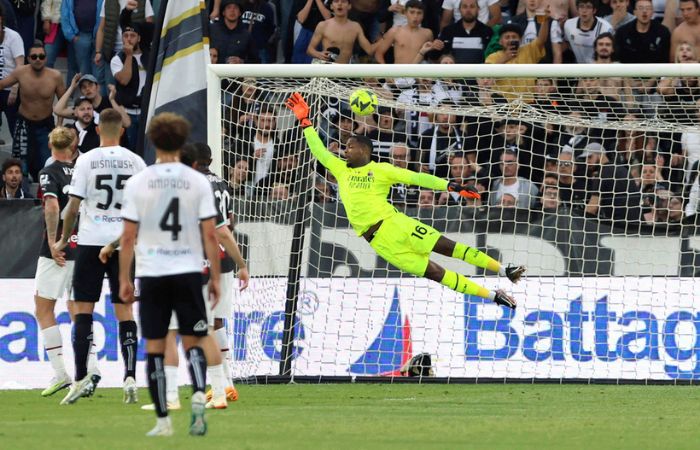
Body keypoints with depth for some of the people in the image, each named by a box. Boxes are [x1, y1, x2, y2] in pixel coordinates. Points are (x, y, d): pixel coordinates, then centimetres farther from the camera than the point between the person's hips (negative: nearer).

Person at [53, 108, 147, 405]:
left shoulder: (87, 161, -4)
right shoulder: (135, 162, 3)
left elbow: (73, 206, -6)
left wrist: (63, 240, 6)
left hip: (91, 241, -2)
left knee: (83, 309, 2)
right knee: (124, 311, 5)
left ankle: (81, 378, -5)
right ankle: (130, 377, -4)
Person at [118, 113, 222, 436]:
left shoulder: (138, 183, -3)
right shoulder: (198, 182, -2)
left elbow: (128, 237, -2)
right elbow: (210, 235, -2)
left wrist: (124, 280, 6)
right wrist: (216, 278, 5)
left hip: (152, 275, 0)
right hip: (188, 272, 0)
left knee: (154, 348, 6)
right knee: (193, 343, 9)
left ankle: (162, 420, 4)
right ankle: (199, 395, -19)